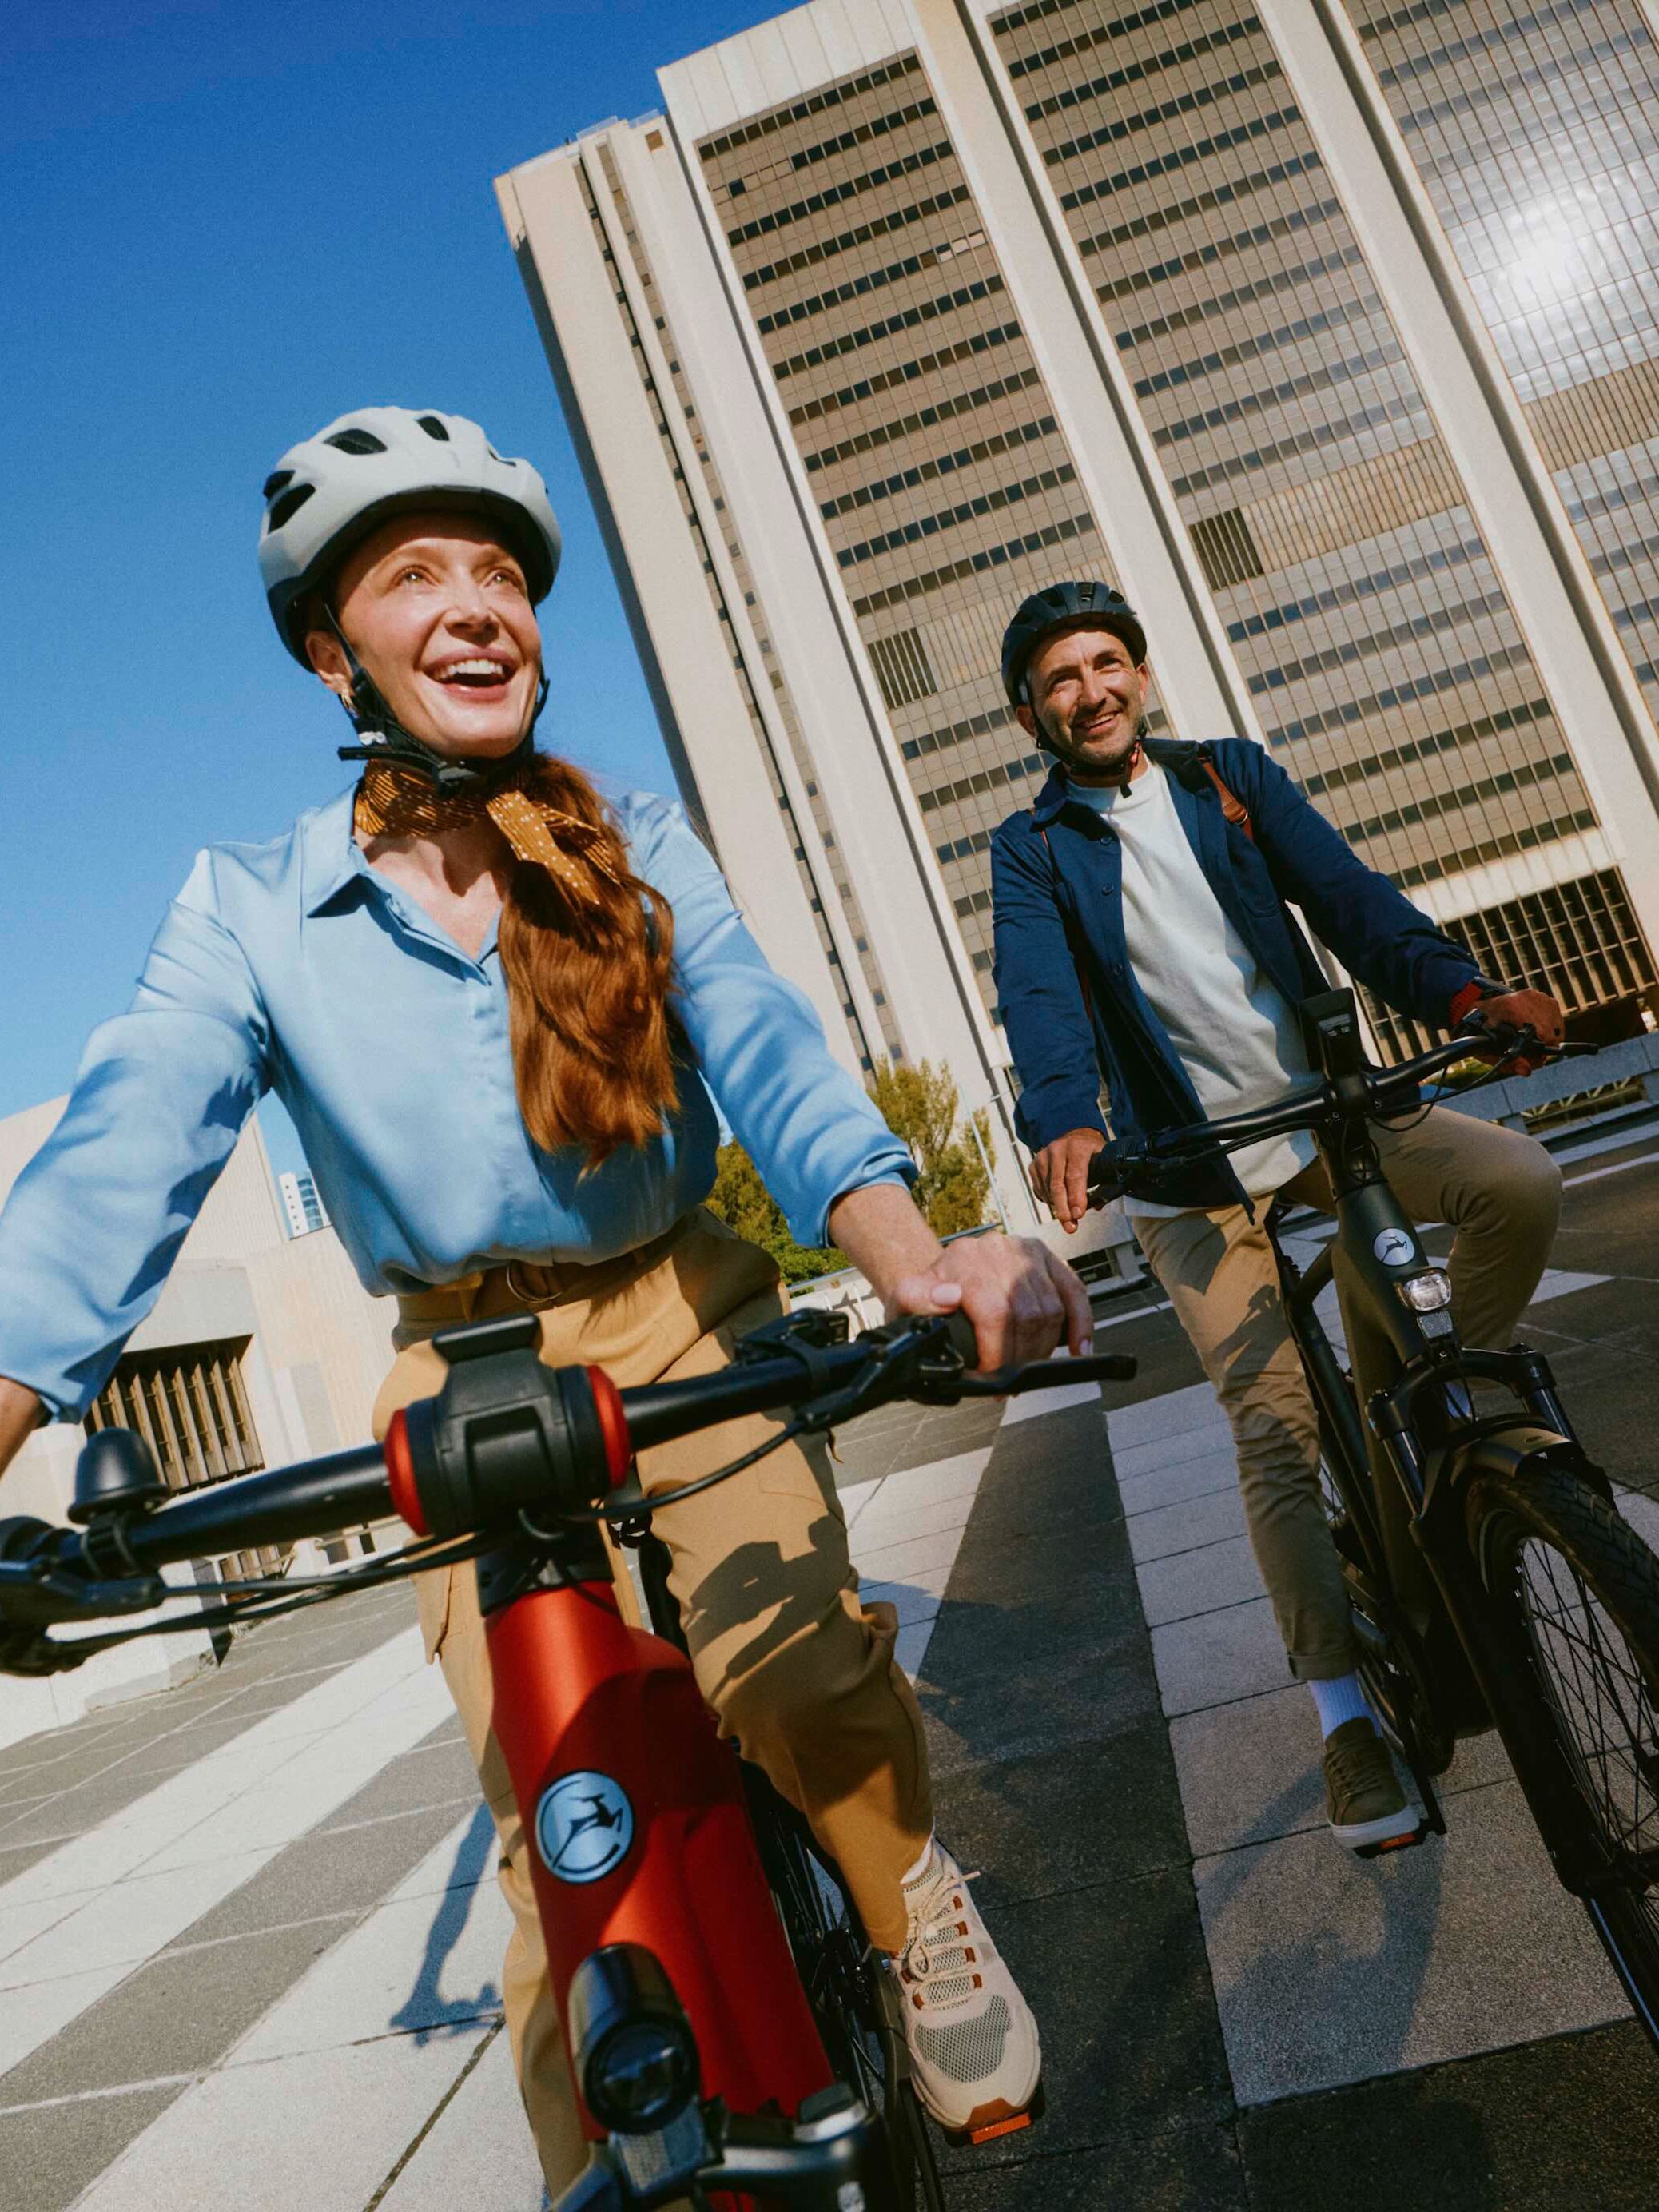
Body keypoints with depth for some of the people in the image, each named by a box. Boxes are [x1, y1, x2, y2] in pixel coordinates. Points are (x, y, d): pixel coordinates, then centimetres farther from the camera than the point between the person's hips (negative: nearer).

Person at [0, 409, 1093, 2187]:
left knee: (782, 1663, -24)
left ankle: (911, 1898, 10)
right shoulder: (252, 909, -5)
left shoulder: (636, 850, -3)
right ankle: (589, 2159, 27)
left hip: (680, 1320, 0)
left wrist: (912, 1256, -37)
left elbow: (766, 1052, -17)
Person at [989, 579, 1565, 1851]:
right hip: (1194, 1167, -2)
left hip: (1326, 1105, 3)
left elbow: (1345, 894, -5)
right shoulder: (1032, 854, 2)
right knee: (1275, 1429, -7)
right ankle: (1344, 1708, 6)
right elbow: (1040, 996, -16)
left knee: (1523, 1184, -19)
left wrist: (1460, 989, -24)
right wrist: (1063, 1123, -37)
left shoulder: (1233, 776, 9)